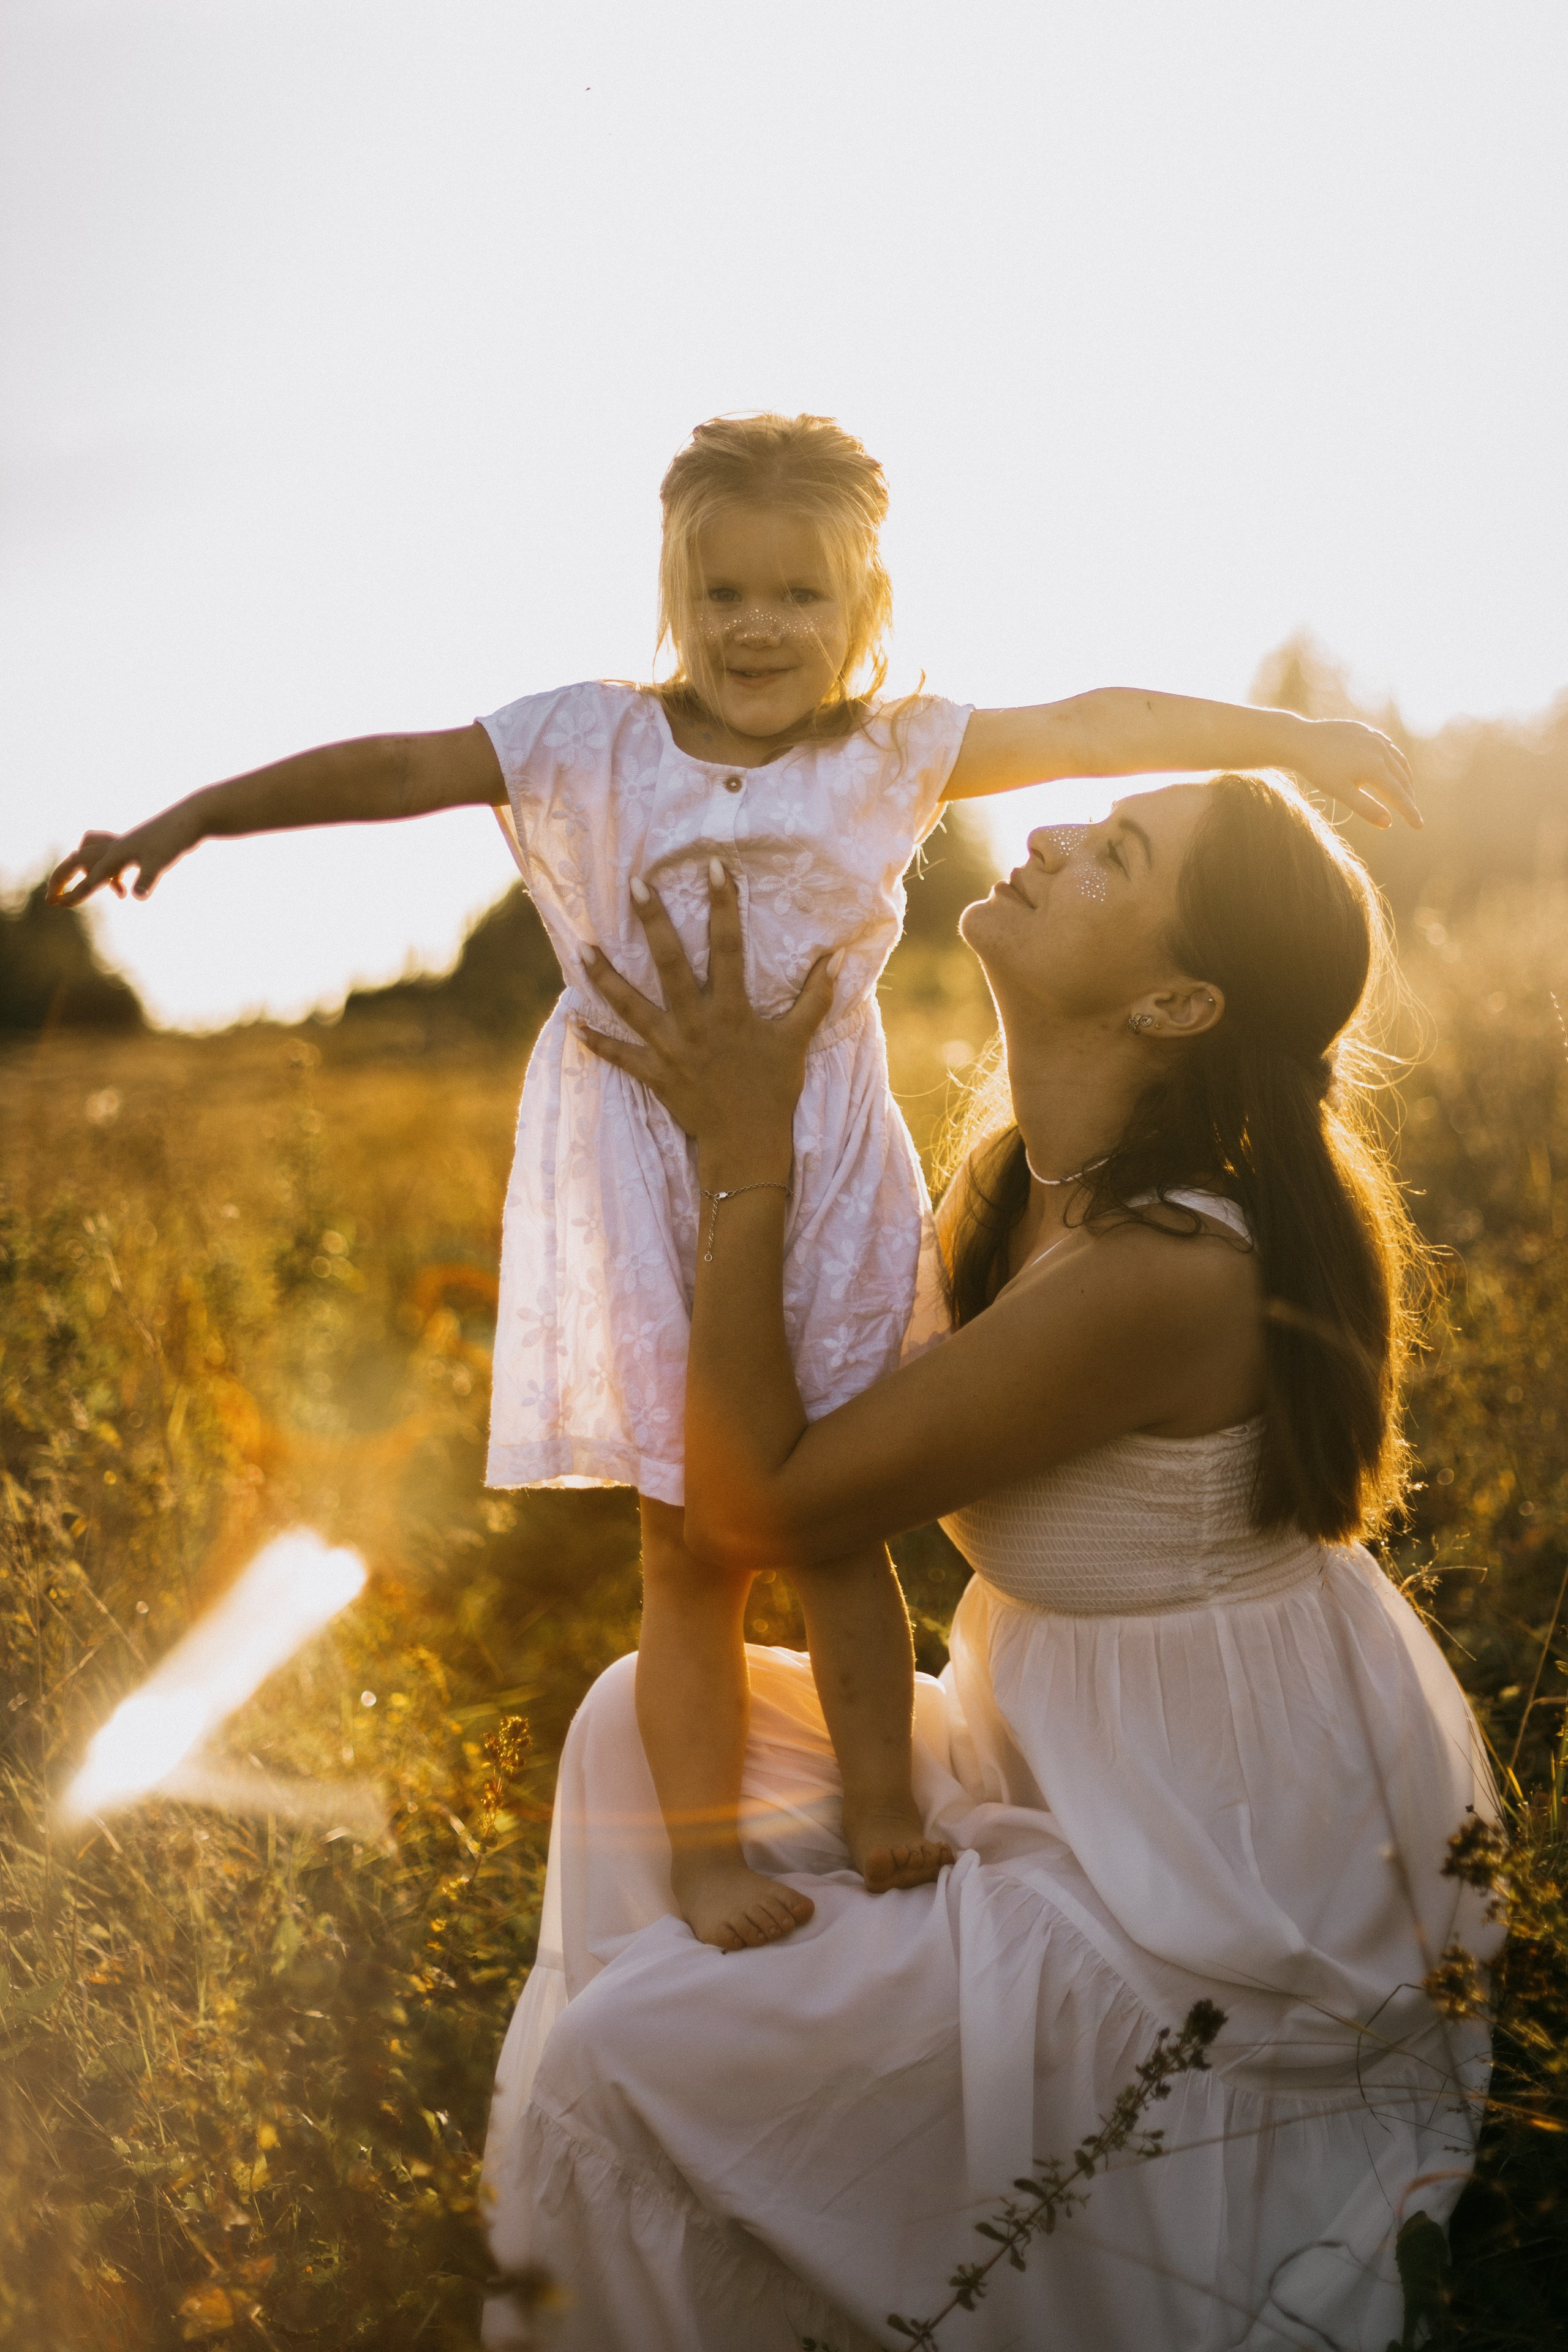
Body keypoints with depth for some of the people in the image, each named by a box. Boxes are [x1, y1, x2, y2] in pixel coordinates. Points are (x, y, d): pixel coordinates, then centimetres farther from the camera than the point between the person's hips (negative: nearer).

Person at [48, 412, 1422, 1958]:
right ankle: (703, 1846, 18)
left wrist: (1295, 738, -8)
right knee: (687, 1542, 5)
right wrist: (188, 820, -4)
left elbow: (1098, 729, -4)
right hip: (651, 1182, -1)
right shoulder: (594, 747, -1)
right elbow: (398, 769, -1)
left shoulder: (897, 754, 1)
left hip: (826, 1176, 1)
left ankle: (883, 1813, 22)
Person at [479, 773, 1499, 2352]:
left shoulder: (1156, 1272, -32)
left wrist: (748, 1161, -21)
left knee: (625, 2053, -12)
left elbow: (755, 1511, -23)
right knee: (643, 1725, 13)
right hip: (1064, 1756, 9)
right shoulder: (1035, 1172, -2)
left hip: (1220, 1888, -9)